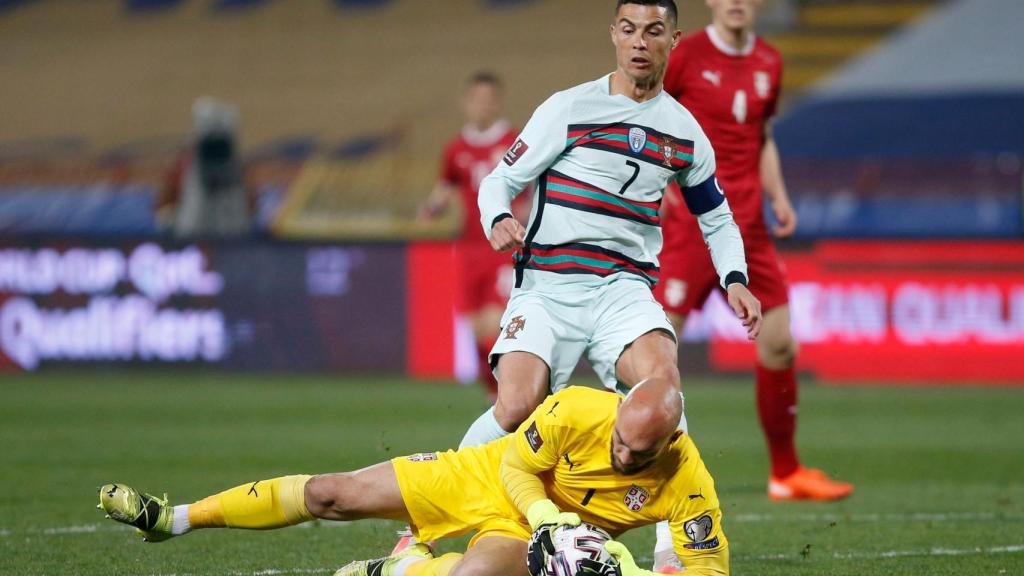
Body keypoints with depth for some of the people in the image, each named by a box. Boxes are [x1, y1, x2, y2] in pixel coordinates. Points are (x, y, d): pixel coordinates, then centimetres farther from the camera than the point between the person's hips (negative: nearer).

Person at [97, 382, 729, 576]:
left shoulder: (687, 484, -26)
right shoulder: (578, 411, -27)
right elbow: (517, 466, -12)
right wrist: (547, 514, -31)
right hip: (492, 480, 1)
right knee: (334, 494, -3)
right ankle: (173, 519, 13)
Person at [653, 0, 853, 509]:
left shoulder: (769, 64, 11)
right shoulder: (685, 56, -6)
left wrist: (779, 197, 8)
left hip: (747, 226, 6)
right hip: (690, 221, -6)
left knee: (779, 346, 5)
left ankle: (786, 473, 18)